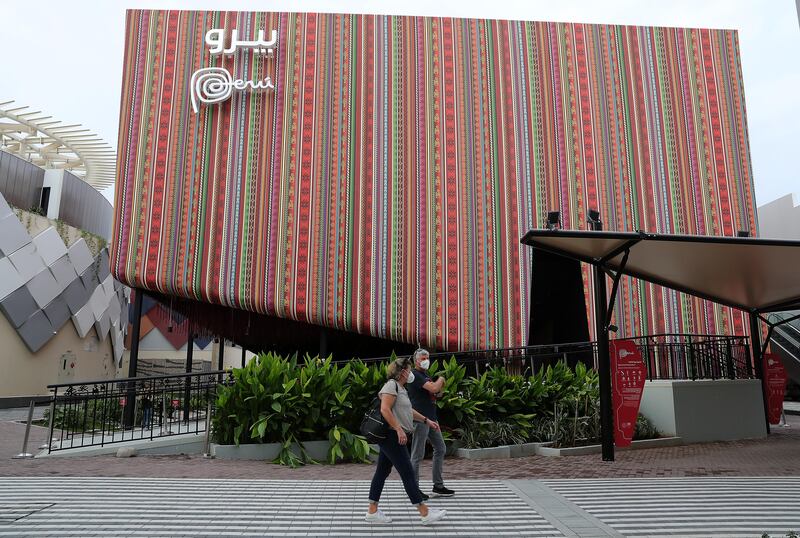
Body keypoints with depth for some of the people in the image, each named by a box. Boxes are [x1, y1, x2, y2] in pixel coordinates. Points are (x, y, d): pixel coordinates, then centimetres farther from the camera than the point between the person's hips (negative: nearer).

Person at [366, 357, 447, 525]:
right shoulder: (392, 385, -13)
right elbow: (385, 409, -23)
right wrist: (399, 429, -25)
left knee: (382, 472, 11)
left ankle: (372, 512, 17)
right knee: (407, 473, -6)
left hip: (392, 437, 10)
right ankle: (425, 513, -2)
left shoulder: (401, 388, 18)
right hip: (391, 436, -10)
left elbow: (408, 410, 29)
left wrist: (427, 420, 28)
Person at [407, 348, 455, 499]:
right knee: (418, 454, -3)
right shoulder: (416, 375, -12)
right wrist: (441, 379, -4)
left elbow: (437, 393, 24)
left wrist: (440, 385, 1)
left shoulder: (426, 375, 18)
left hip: (431, 418, 10)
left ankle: (438, 486, 21)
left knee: (440, 449, 13)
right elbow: (433, 388, -25)